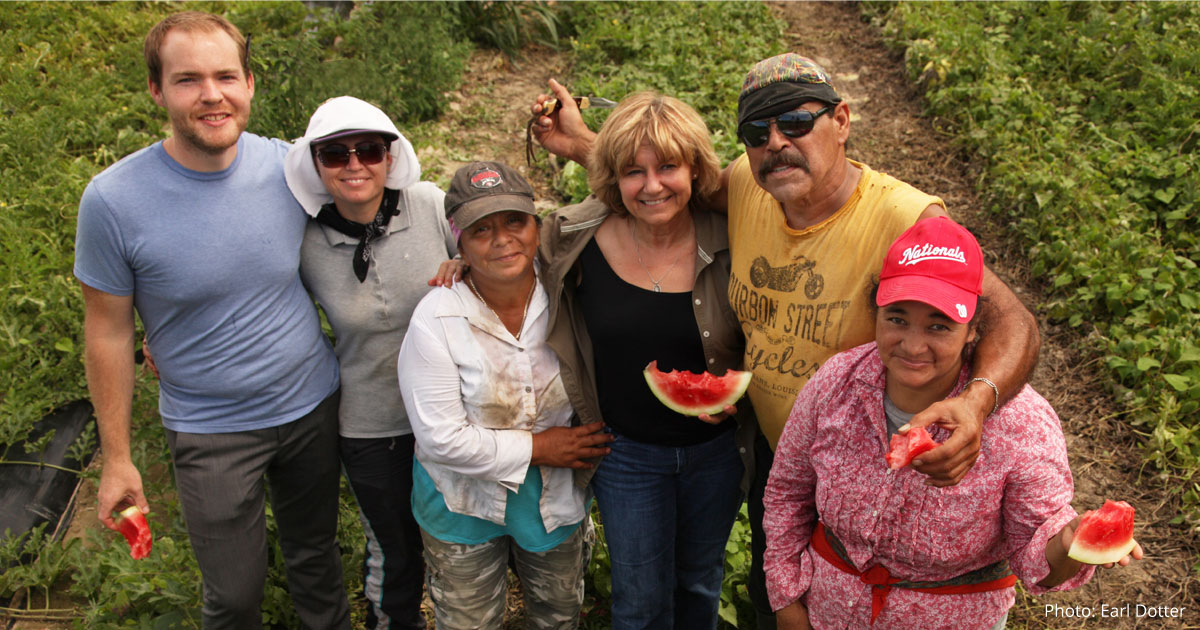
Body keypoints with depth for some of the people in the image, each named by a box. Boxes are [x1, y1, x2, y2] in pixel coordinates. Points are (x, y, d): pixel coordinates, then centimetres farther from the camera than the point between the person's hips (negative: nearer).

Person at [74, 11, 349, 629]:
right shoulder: (114, 200, -18)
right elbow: (108, 331, -9)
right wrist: (116, 457, -3)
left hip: (313, 407, 3)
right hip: (210, 432, -2)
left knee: (316, 557, 23)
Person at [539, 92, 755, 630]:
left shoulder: (726, 243, -16)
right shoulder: (577, 240, -15)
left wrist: (740, 382, -20)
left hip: (715, 448, 1)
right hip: (627, 451, 0)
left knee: (701, 580, 26)